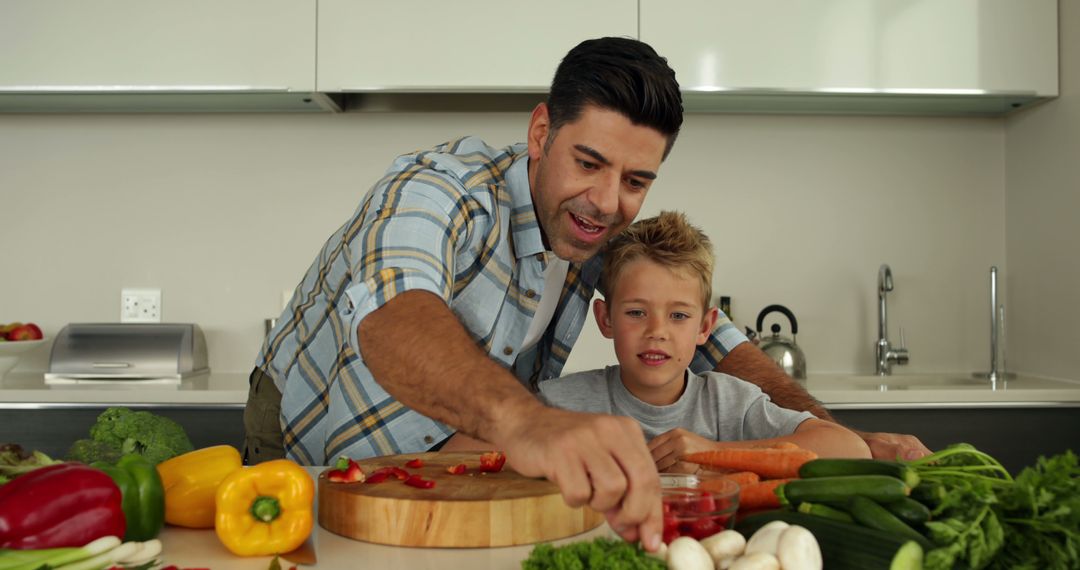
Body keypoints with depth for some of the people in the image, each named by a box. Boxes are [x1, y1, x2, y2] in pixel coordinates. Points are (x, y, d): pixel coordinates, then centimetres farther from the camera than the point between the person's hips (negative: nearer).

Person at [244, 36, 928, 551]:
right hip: (302, 460, -4)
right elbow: (390, 316, -49)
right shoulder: (442, 189, -29)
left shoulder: (601, 237, -9)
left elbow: (709, 336, -2)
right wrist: (522, 418, -70)